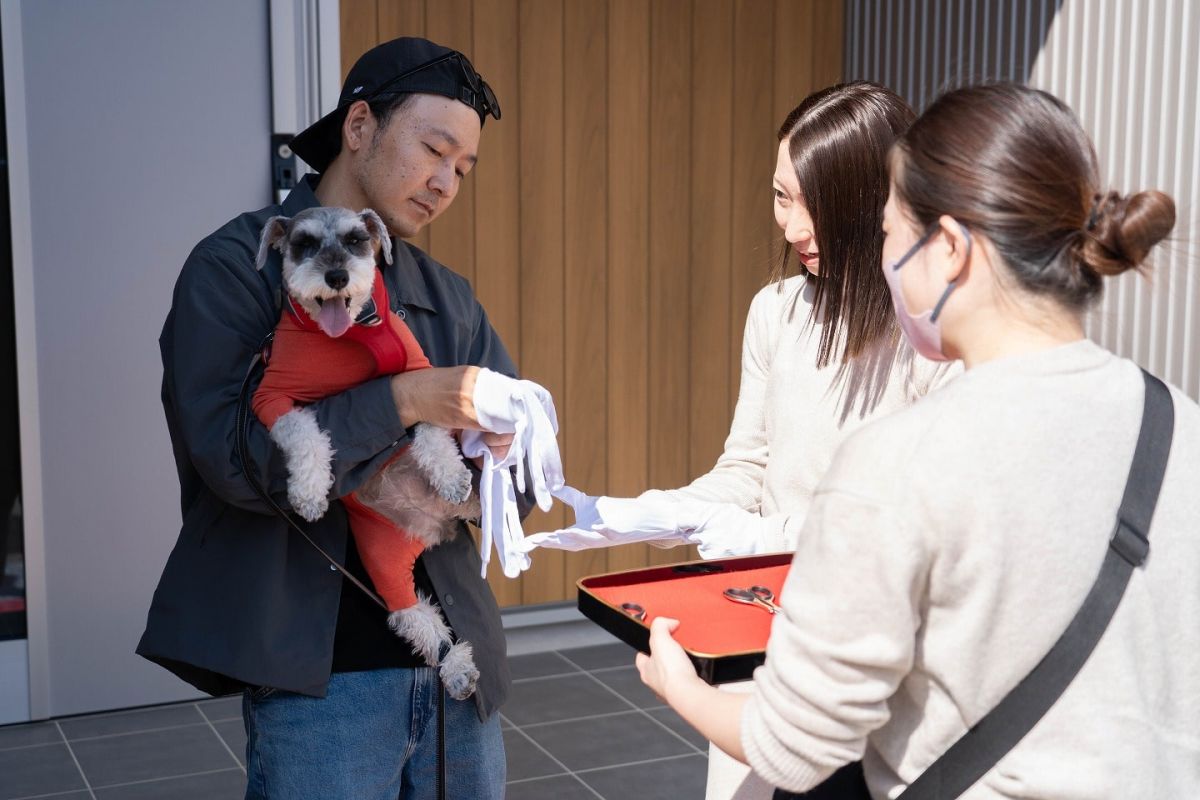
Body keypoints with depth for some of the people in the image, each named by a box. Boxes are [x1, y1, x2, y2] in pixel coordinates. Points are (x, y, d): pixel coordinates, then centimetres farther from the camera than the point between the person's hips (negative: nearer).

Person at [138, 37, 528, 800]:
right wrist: (404, 401, -24)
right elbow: (229, 454, -19)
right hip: (319, 676, -5)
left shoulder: (448, 296, 11)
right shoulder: (236, 266, -6)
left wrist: (503, 443, -15)